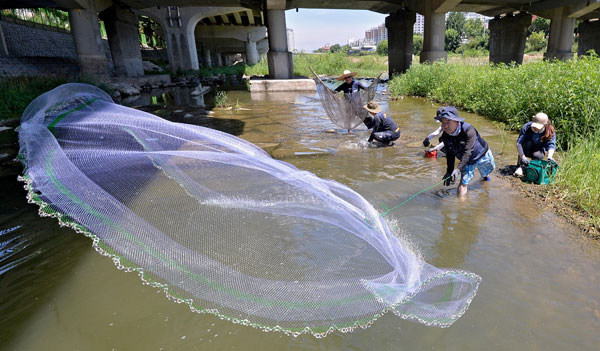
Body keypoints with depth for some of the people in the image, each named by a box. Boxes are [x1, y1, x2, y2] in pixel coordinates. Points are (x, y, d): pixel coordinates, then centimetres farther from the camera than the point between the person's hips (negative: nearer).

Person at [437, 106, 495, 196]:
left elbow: (467, 152, -43)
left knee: (486, 171, 29)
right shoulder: (445, 136, -22)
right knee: (462, 184, -12)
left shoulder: (468, 130, -37)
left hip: (482, 155, -2)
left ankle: (485, 176, 65)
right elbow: (450, 155, -12)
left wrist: (458, 169, -52)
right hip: (467, 161, 2)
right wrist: (449, 172, -20)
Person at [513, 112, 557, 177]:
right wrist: (522, 156, -43)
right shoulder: (526, 127, -25)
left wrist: (550, 156, -41)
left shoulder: (550, 131, -19)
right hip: (526, 151, 0)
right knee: (528, 143, -34)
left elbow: (551, 145, -20)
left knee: (537, 155, -34)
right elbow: (519, 143, -31)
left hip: (539, 150, 0)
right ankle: (520, 166, -30)